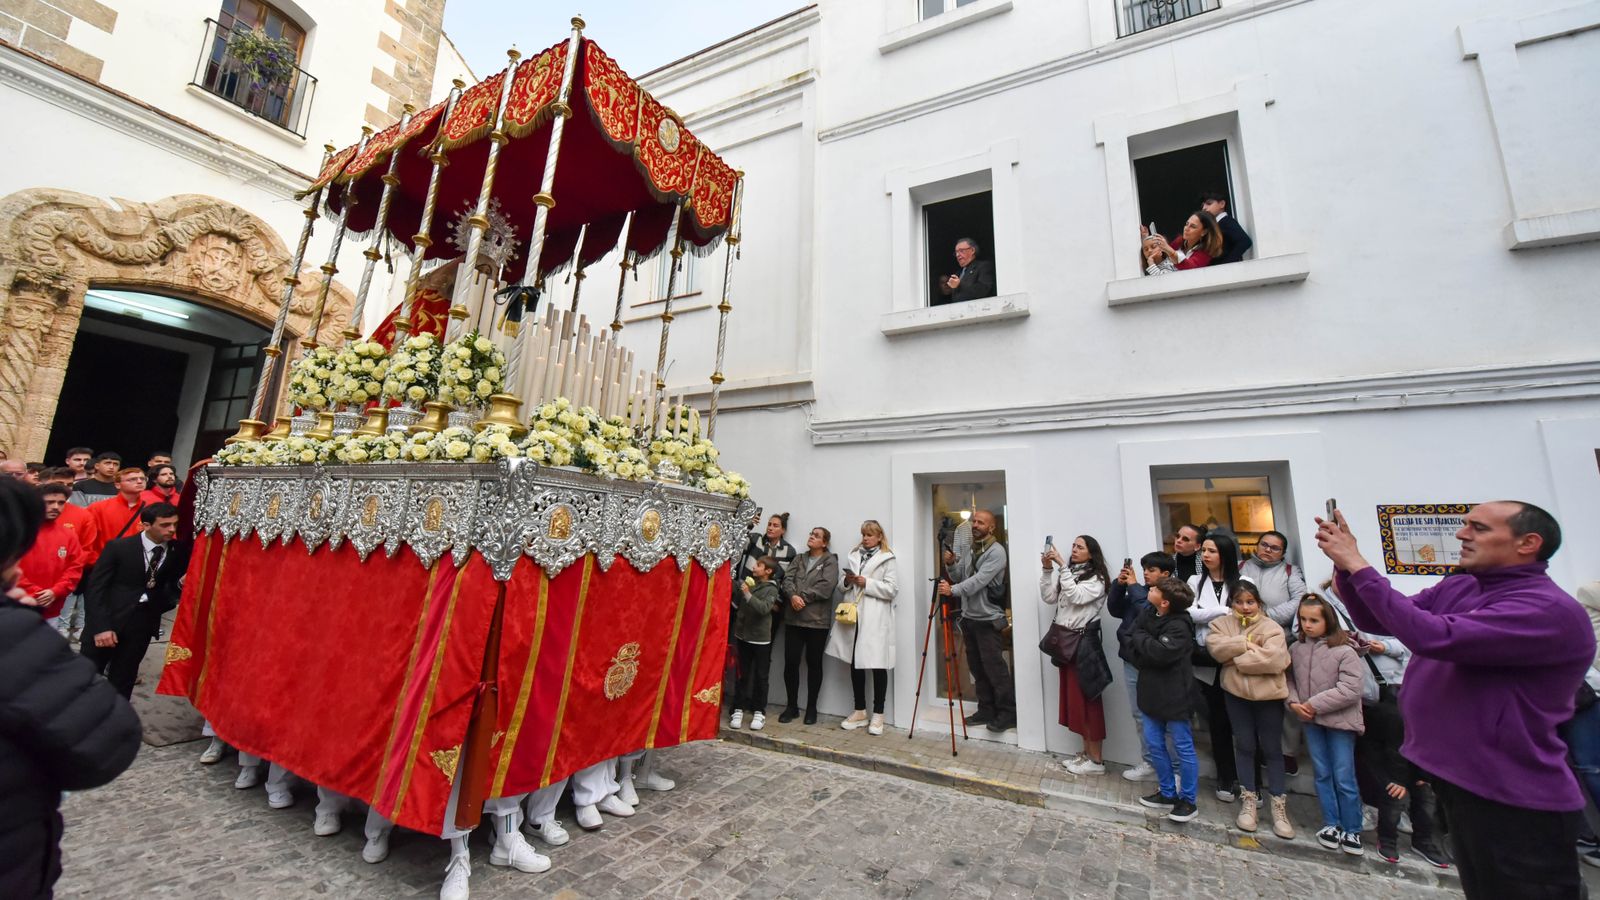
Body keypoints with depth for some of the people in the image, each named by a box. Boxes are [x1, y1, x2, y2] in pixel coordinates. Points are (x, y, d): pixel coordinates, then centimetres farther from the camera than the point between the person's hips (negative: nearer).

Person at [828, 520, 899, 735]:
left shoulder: (888, 559, -1)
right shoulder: (853, 555, 14)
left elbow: (892, 589, -10)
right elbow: (841, 582, 16)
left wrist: (867, 583, -16)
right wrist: (847, 581, -5)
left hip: (875, 619, -5)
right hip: (853, 616, 5)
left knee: (878, 665, 1)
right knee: (855, 663, 11)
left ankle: (877, 715, 15)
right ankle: (860, 711, 25)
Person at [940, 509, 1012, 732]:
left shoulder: (996, 551, -12)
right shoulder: (970, 550, 14)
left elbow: (979, 580, -22)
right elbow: (959, 577, 12)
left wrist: (953, 590, -30)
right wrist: (951, 564, -7)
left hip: (988, 620, -8)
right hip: (969, 618, 8)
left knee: (995, 668, -5)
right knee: (977, 668, 13)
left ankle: (1008, 713, 7)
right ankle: (986, 710, 23)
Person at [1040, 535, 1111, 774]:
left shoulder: (1097, 579, -7)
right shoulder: (1066, 574, 13)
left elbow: (1075, 596, -22)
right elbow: (1048, 598, 6)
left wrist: (1062, 566, -24)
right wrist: (1047, 570, -4)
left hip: (1084, 641, -7)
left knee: (1087, 697, -1)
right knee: (1073, 697, 12)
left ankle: (1096, 760, 9)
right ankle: (1087, 752, 24)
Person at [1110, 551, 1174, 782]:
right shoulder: (1139, 590, 9)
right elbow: (1115, 609, 10)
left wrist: (1133, 587, -16)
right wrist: (1119, 584, -3)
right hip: (1132, 661, 7)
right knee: (1140, 715, 16)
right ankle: (1149, 763, 29)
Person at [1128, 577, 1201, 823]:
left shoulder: (1179, 626, -20)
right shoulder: (1147, 615, 2)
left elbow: (1162, 653, -31)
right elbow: (1131, 645, 1)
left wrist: (1141, 638, -16)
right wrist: (1150, 659, -16)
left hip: (1174, 695, -7)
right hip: (1152, 691, 8)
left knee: (1183, 747, 8)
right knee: (1154, 744, 16)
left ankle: (1188, 800, 22)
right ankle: (1168, 793, 31)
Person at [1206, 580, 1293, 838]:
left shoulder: (1271, 627, -8)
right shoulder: (1221, 624, 2)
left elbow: (1274, 659, -22)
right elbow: (1216, 647, -14)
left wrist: (1236, 657, -16)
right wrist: (1246, 645, -20)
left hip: (1267, 695, -2)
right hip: (1236, 693, 2)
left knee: (1271, 748, 9)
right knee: (1244, 745, 11)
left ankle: (1279, 805, 21)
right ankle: (1248, 800, 22)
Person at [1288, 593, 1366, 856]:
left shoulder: (1344, 651, -15)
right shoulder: (1296, 649, -1)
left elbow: (1350, 691, -18)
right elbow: (1289, 679, 8)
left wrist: (1315, 704, -17)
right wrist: (1293, 702, -8)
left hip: (1340, 721, -4)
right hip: (1311, 721, 4)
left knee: (1344, 779, 5)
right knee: (1322, 774, 14)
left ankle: (1352, 830, 23)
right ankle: (1331, 824, 27)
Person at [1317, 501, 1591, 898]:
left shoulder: (1550, 610, -21)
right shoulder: (1455, 589, 4)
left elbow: (1433, 637, -34)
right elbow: (1377, 620, 8)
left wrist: (1359, 566, -29)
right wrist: (1345, 564, -8)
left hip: (1515, 803, -7)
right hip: (1457, 780, 7)